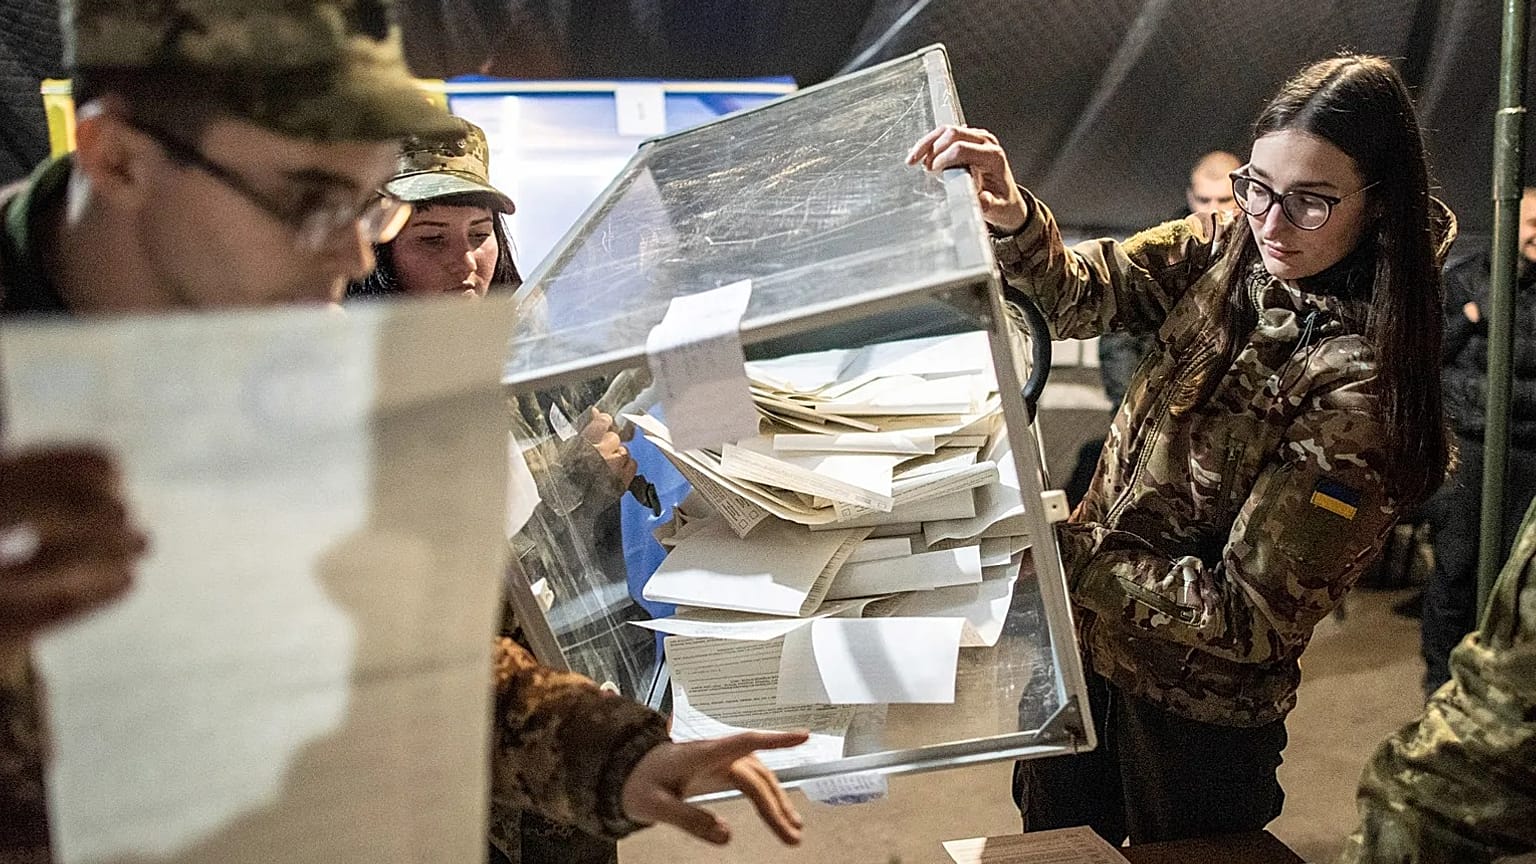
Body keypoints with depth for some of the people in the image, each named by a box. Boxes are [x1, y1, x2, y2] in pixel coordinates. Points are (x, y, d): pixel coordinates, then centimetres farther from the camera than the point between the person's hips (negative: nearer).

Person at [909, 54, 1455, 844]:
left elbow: (1252, 614, -24)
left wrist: (1064, 555, -28)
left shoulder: (1363, 382, -26)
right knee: (1052, 841, 24)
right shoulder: (1228, 247, -8)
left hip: (1197, 711, -5)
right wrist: (1009, 216, -28)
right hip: (1085, 642, 6)